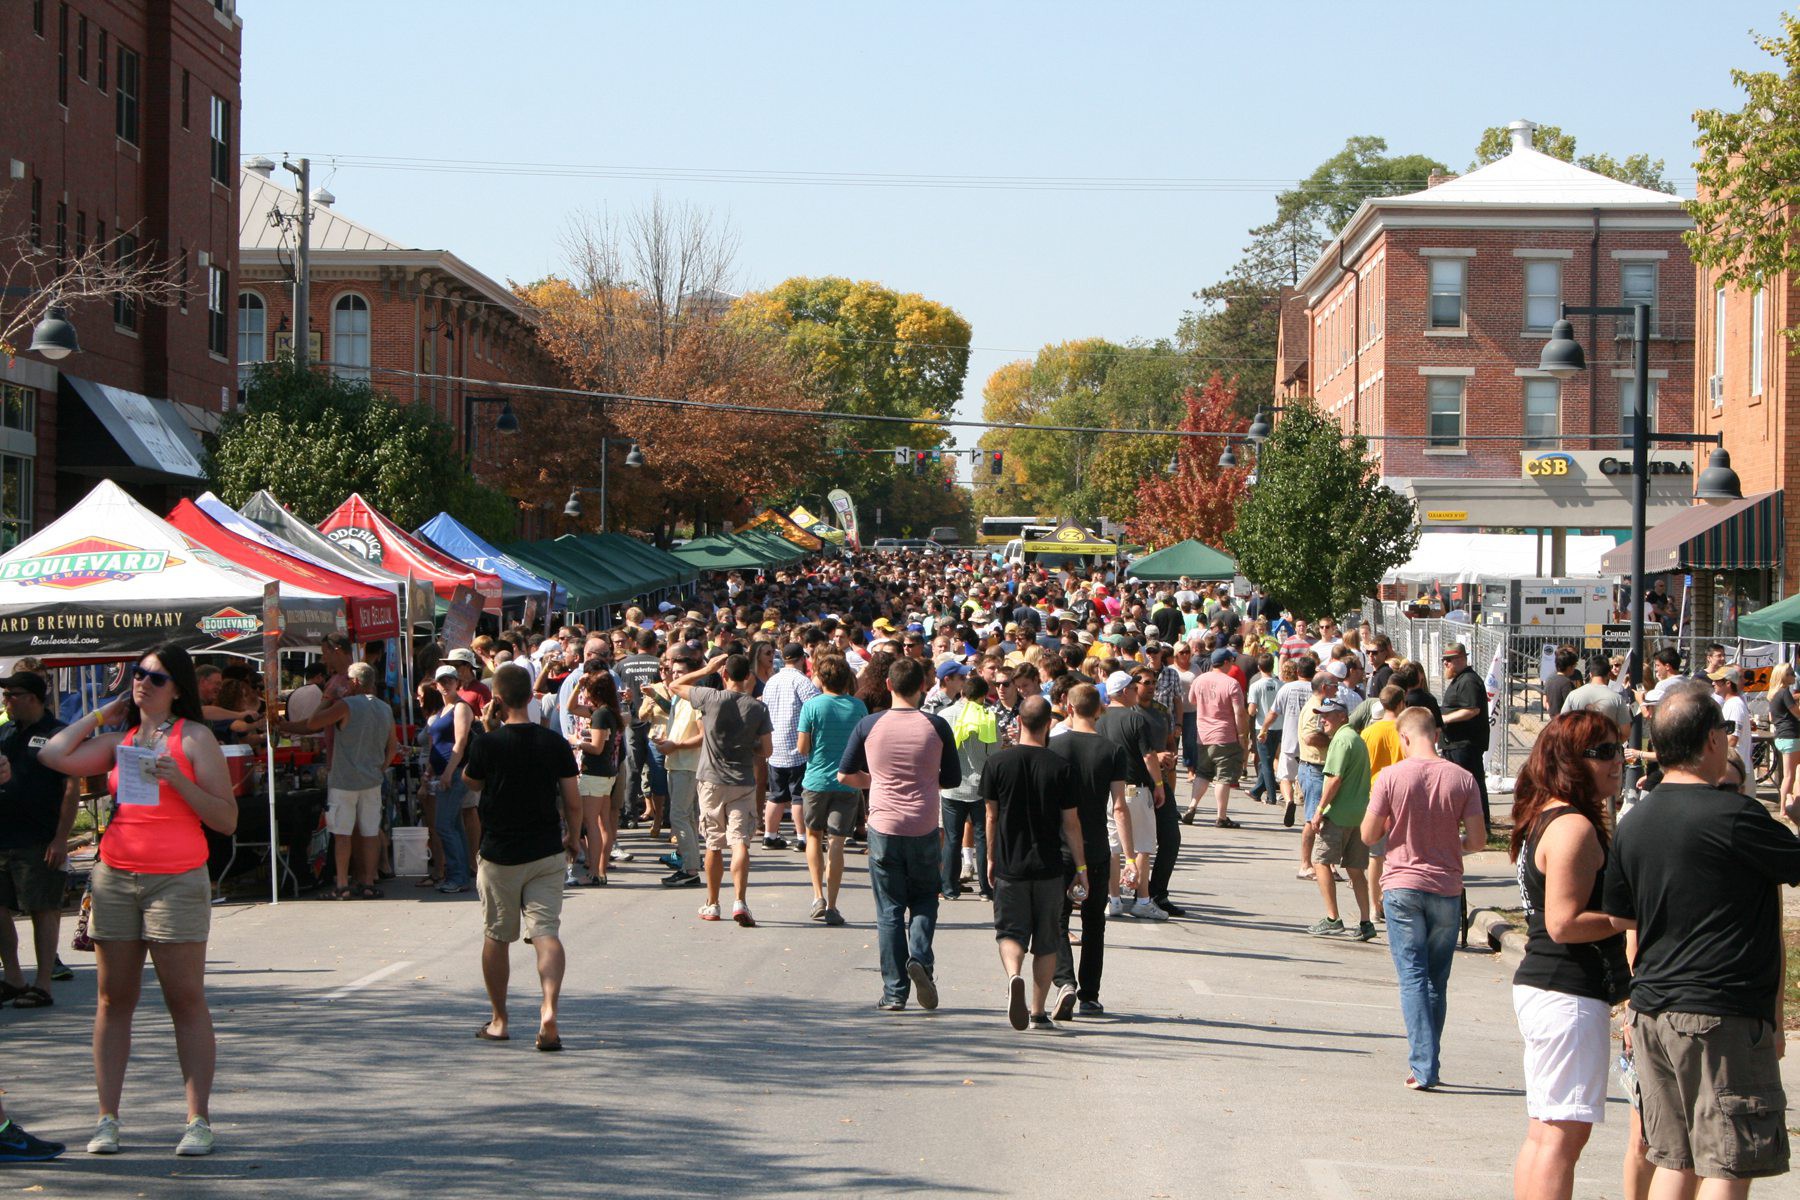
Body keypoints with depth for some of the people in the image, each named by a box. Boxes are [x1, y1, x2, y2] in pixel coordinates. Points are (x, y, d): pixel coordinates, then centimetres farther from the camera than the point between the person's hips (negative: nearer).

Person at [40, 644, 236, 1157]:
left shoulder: (194, 738, 0)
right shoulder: (120, 740, 16)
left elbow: (226, 818, -4)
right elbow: (54, 755, 3)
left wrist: (176, 778, -16)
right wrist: (103, 713, 11)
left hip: (175, 882, -5)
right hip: (114, 879, 5)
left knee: (186, 1000, -4)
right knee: (114, 999, 5)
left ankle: (199, 1120, -2)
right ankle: (106, 1119, 9)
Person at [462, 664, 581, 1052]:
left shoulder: (487, 744, -11)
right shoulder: (555, 744, -4)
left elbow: (471, 782, 9)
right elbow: (573, 802, 1)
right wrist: (573, 838, 17)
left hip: (499, 855, -1)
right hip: (546, 854, 1)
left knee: (496, 937, 13)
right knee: (547, 932, -3)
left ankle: (498, 1020, 21)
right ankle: (549, 1010, -24)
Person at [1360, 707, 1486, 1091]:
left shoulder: (1391, 778, -9)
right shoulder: (1461, 779, -4)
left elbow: (1369, 836, -5)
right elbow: (1478, 839, -3)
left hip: (1402, 886, -2)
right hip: (1446, 887, 2)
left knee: (1413, 977, 1)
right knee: (1437, 980, 13)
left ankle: (1422, 1067, -9)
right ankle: (1427, 1065, 18)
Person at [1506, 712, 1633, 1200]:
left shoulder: (1545, 818, 14)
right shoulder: (1574, 827, -16)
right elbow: (1564, 923, -22)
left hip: (1540, 989, 10)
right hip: (1570, 995, -10)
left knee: (1543, 1133, 14)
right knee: (1565, 1133, -9)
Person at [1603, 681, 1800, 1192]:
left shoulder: (1635, 821, 9)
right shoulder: (1734, 815, -15)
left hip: (1652, 1010, 7)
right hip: (1723, 1015, -7)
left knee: (1676, 1161, 13)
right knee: (1728, 1169, -4)